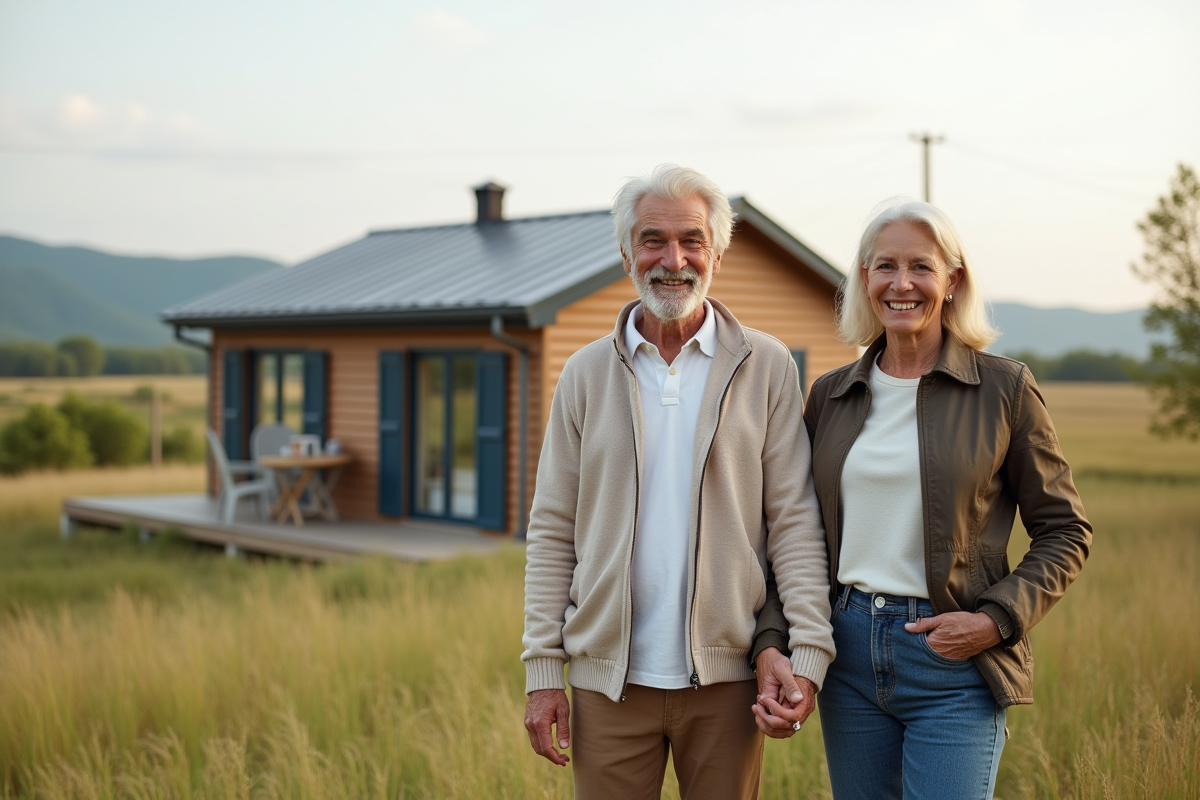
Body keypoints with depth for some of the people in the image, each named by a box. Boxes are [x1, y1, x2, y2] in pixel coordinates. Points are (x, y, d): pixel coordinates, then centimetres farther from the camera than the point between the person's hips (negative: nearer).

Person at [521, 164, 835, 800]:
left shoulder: (767, 368, 2)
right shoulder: (586, 374, 6)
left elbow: (795, 522, 0)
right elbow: (552, 533, 5)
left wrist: (809, 651, -10)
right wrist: (542, 671, 0)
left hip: (726, 676, -1)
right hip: (609, 678, 1)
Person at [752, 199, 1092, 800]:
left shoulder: (1005, 389, -2)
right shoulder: (831, 394, 8)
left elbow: (1064, 532, 2)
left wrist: (995, 621, -11)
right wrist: (771, 642, -3)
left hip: (954, 664, -4)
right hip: (849, 652, 4)